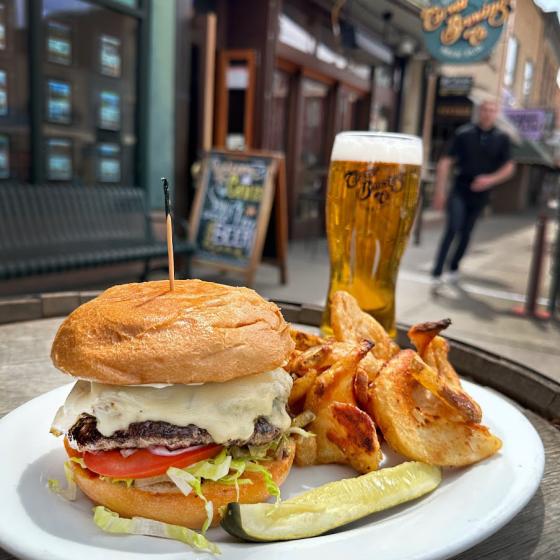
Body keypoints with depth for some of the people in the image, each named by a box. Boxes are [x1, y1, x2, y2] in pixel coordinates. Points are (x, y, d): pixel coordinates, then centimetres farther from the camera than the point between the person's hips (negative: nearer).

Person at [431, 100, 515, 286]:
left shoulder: (502, 138, 3)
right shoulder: (463, 133, -3)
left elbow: (509, 167, 6)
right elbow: (445, 162, -3)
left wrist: (490, 179, -12)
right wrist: (440, 191, -8)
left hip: (480, 193, 2)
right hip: (460, 190, -2)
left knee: (466, 233, 9)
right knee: (452, 229, -16)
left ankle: (454, 267, 28)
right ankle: (437, 272, -14)